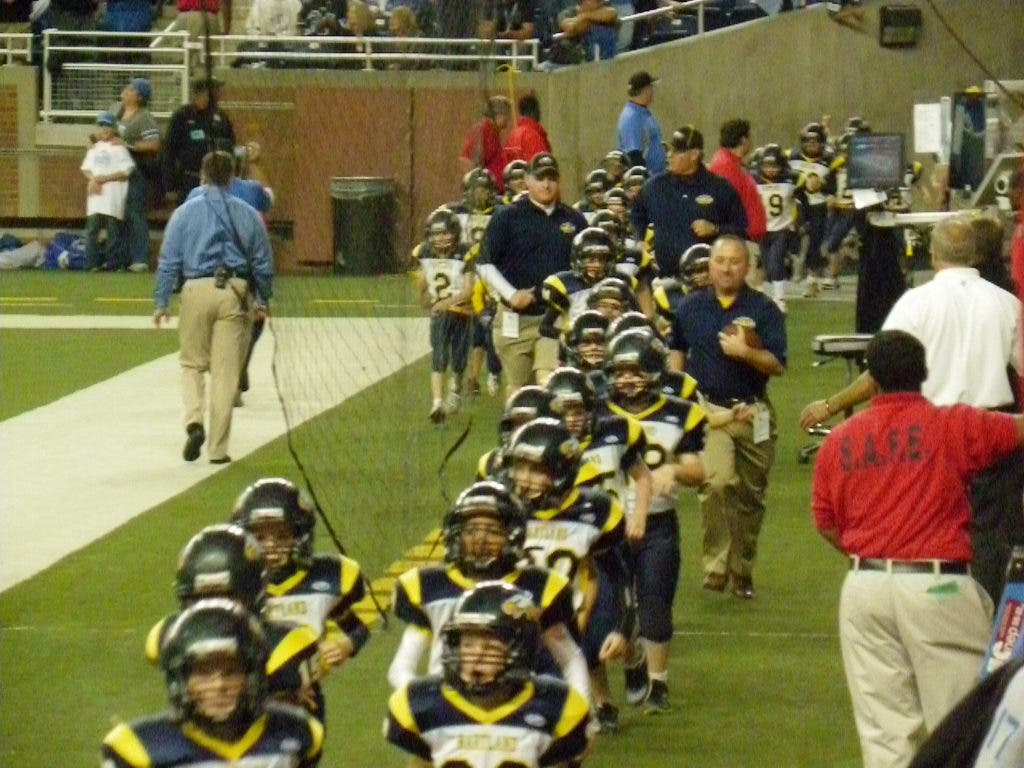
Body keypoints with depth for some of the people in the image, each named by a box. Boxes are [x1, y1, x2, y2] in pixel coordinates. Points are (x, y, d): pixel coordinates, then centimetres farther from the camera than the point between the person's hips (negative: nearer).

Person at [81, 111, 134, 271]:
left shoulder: (118, 147, 0)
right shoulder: (94, 148, 16)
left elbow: (126, 171, -7)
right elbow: (86, 168, 14)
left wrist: (105, 178, -13)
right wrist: (93, 179, -7)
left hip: (113, 194, -5)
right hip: (95, 192, 5)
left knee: (113, 228, -3)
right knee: (92, 228, 0)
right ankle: (91, 262, 2)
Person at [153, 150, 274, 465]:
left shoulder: (185, 213, 4)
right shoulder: (248, 215, 7)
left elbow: (169, 261, 2)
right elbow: (263, 263, 11)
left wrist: (162, 302, 6)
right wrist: (262, 301, 23)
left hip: (197, 290, 0)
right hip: (235, 292, 1)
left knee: (192, 363, 15)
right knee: (226, 372, 3)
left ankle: (194, 419, -10)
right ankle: (218, 448, 4)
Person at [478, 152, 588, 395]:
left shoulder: (575, 220, 11)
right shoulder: (507, 217, 3)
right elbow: (485, 264, 1)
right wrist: (511, 295, -12)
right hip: (515, 318, 0)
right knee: (518, 390, 8)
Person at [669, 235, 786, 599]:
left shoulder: (763, 309, -1)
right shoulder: (691, 307, 6)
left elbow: (777, 365, -7)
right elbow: (677, 350, 24)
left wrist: (745, 353, -22)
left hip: (753, 412, 1)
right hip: (708, 408, -1)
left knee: (749, 495, 9)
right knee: (717, 481, -23)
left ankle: (742, 571, 24)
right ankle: (715, 564, -15)